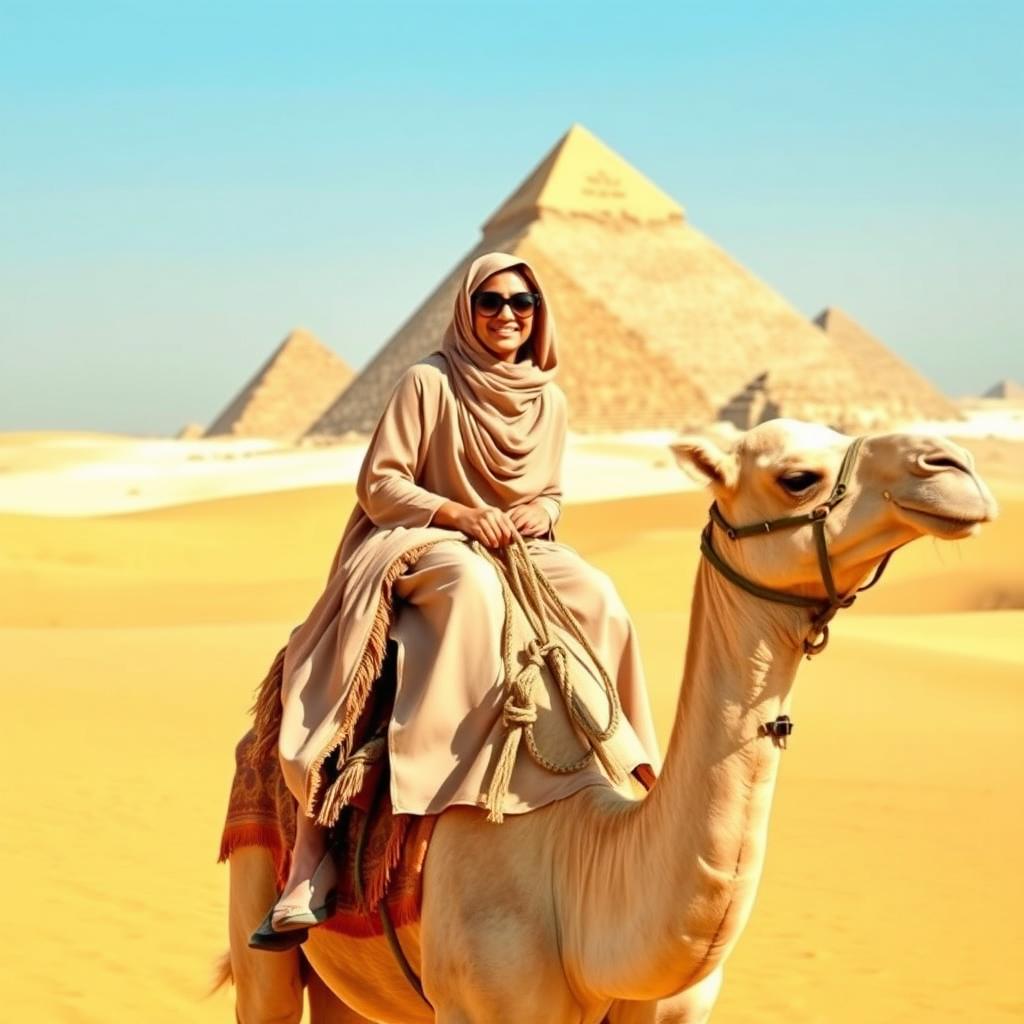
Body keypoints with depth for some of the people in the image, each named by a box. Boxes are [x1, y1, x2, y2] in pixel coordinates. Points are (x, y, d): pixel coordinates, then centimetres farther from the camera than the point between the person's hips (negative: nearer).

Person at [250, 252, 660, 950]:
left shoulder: (549, 401, 11)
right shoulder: (428, 383, -4)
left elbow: (553, 495, 19)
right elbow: (378, 485, -6)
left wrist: (533, 514, -5)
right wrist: (459, 513, -19)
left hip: (519, 552, 5)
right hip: (415, 544, -5)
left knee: (600, 600, -23)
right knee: (472, 584, -39)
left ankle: (612, 781, -11)